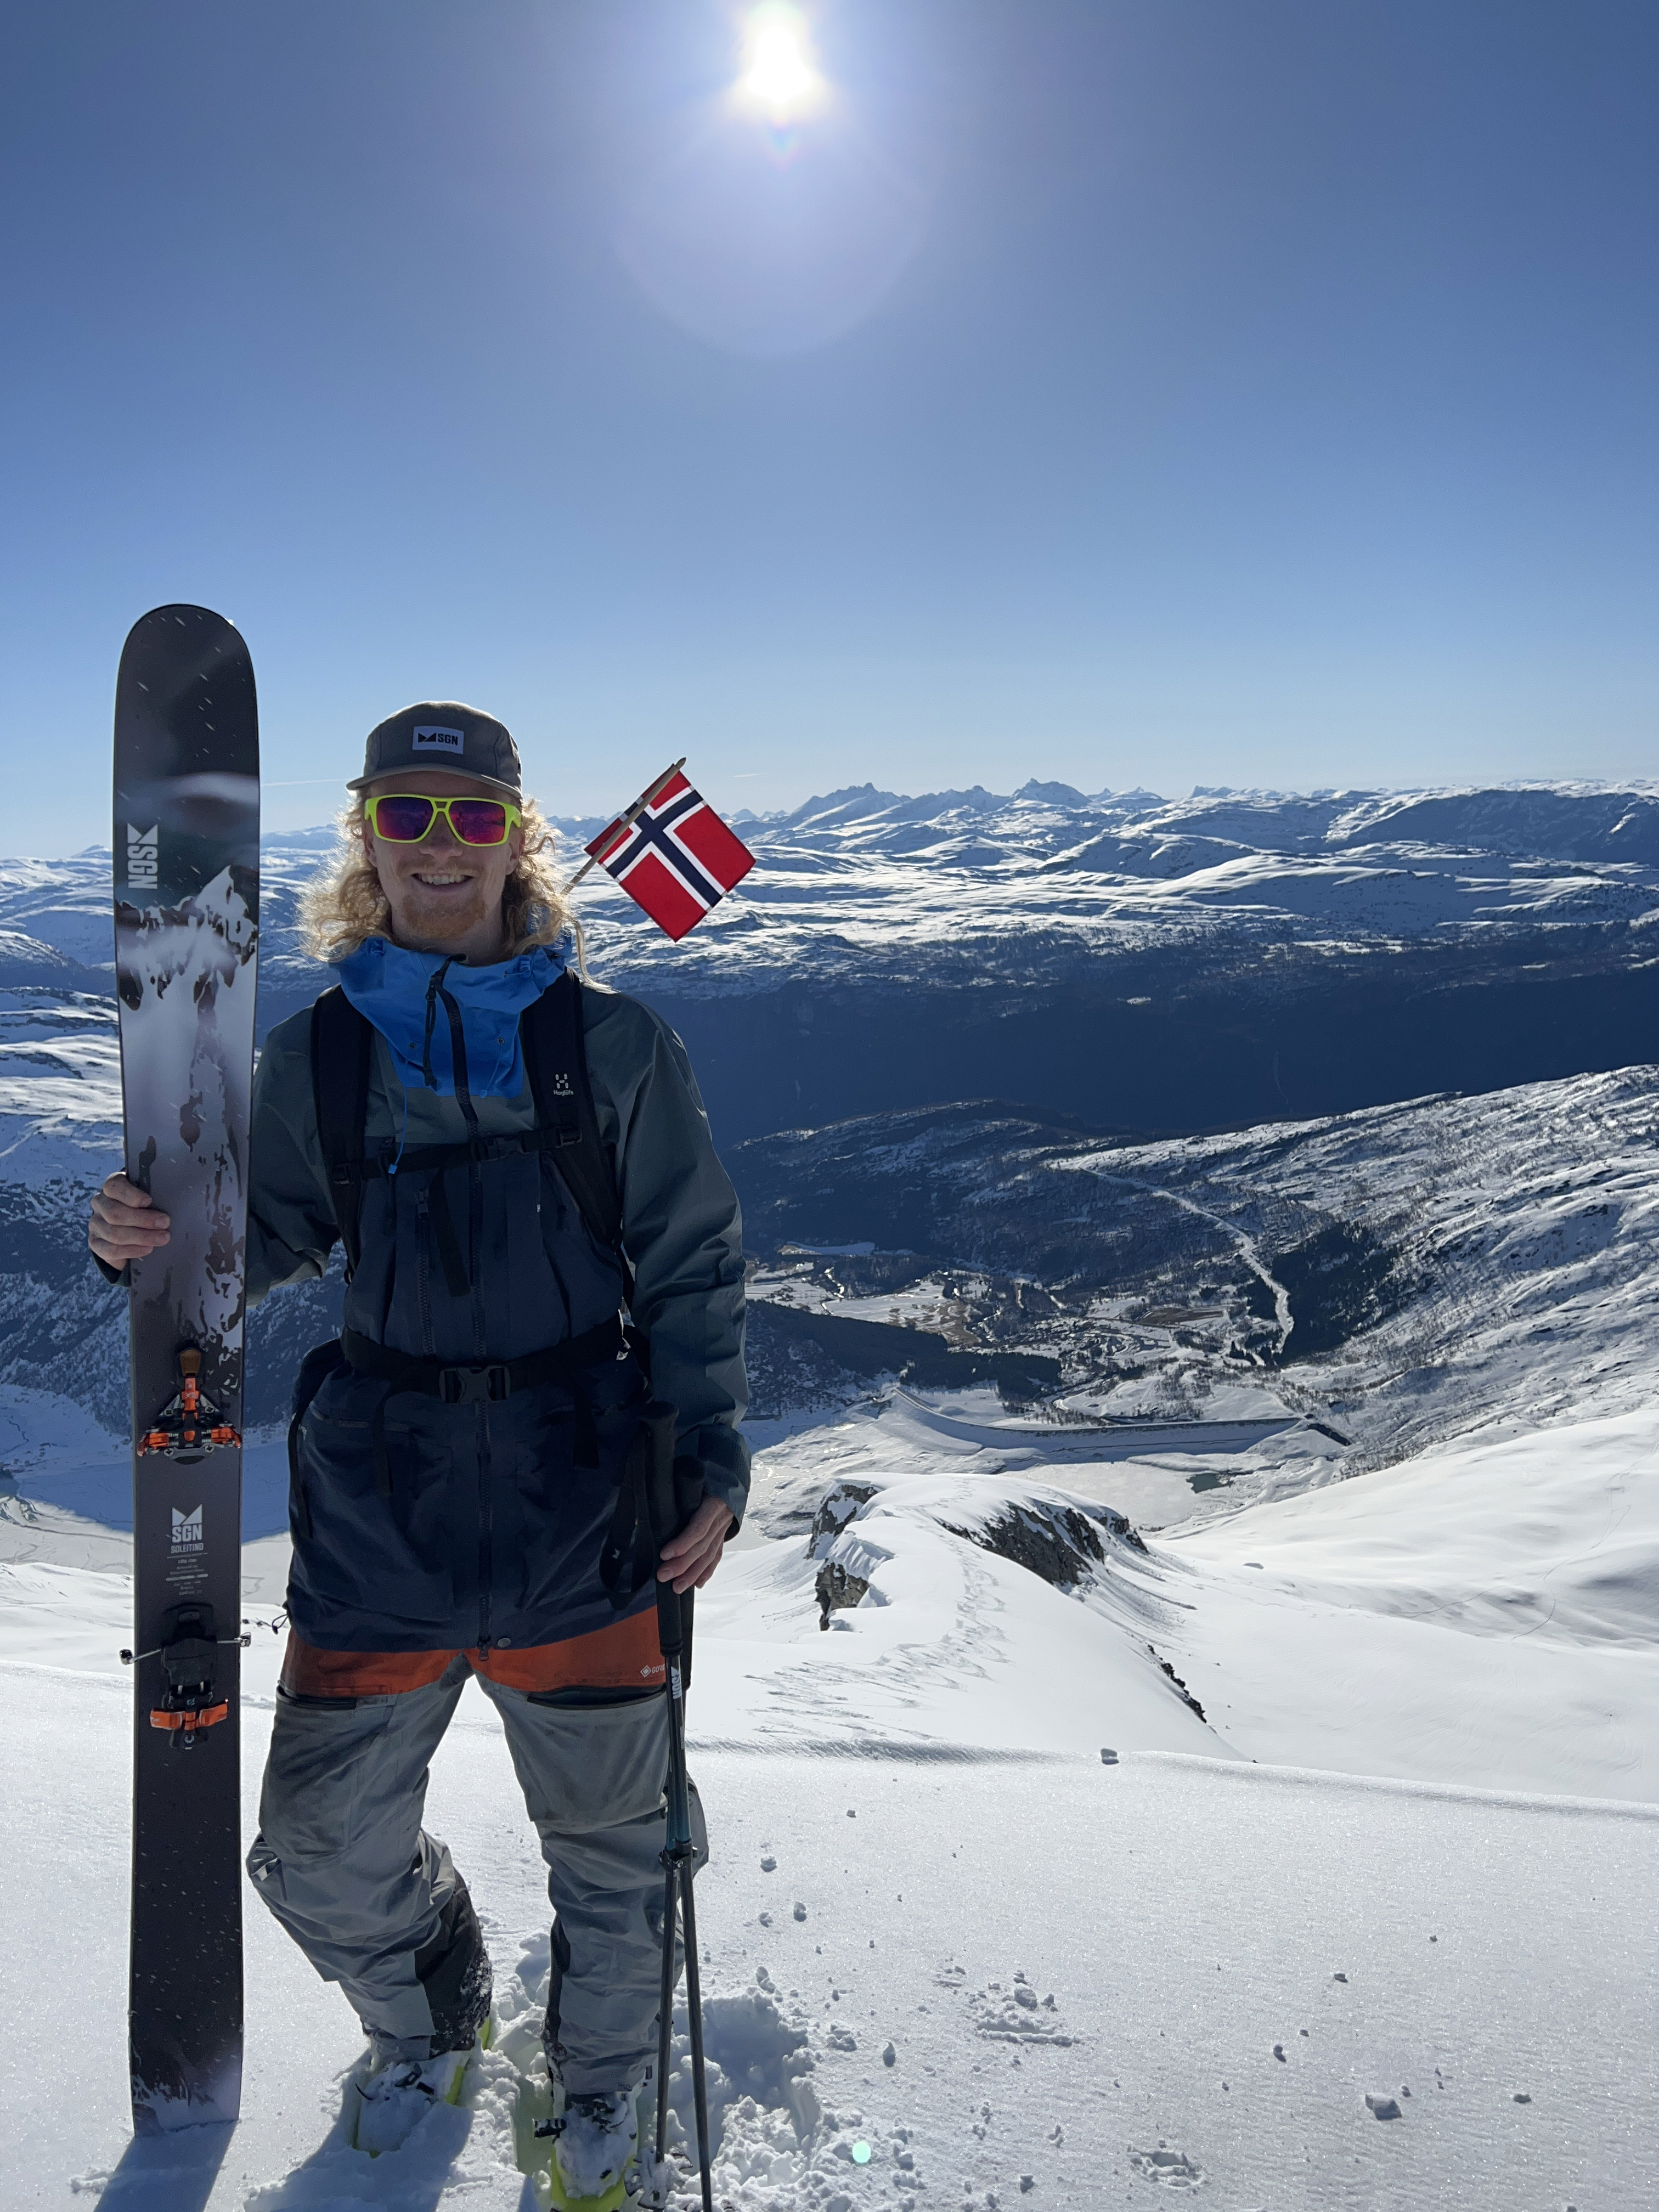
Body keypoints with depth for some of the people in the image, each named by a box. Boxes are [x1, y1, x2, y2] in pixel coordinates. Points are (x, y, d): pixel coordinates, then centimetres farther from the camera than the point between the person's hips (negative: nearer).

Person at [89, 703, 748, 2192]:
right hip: (382, 1494, 2)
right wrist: (151, 1243, -12)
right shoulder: (315, 1055, 1)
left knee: (610, 1831, 14)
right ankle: (434, 2021, 46)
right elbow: (266, 1245, 9)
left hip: (577, 1493, -1)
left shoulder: (614, 1044, -4)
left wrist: (711, 1461, -4)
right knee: (324, 1852, 11)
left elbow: (694, 1270, 1)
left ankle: (601, 2072, 46)